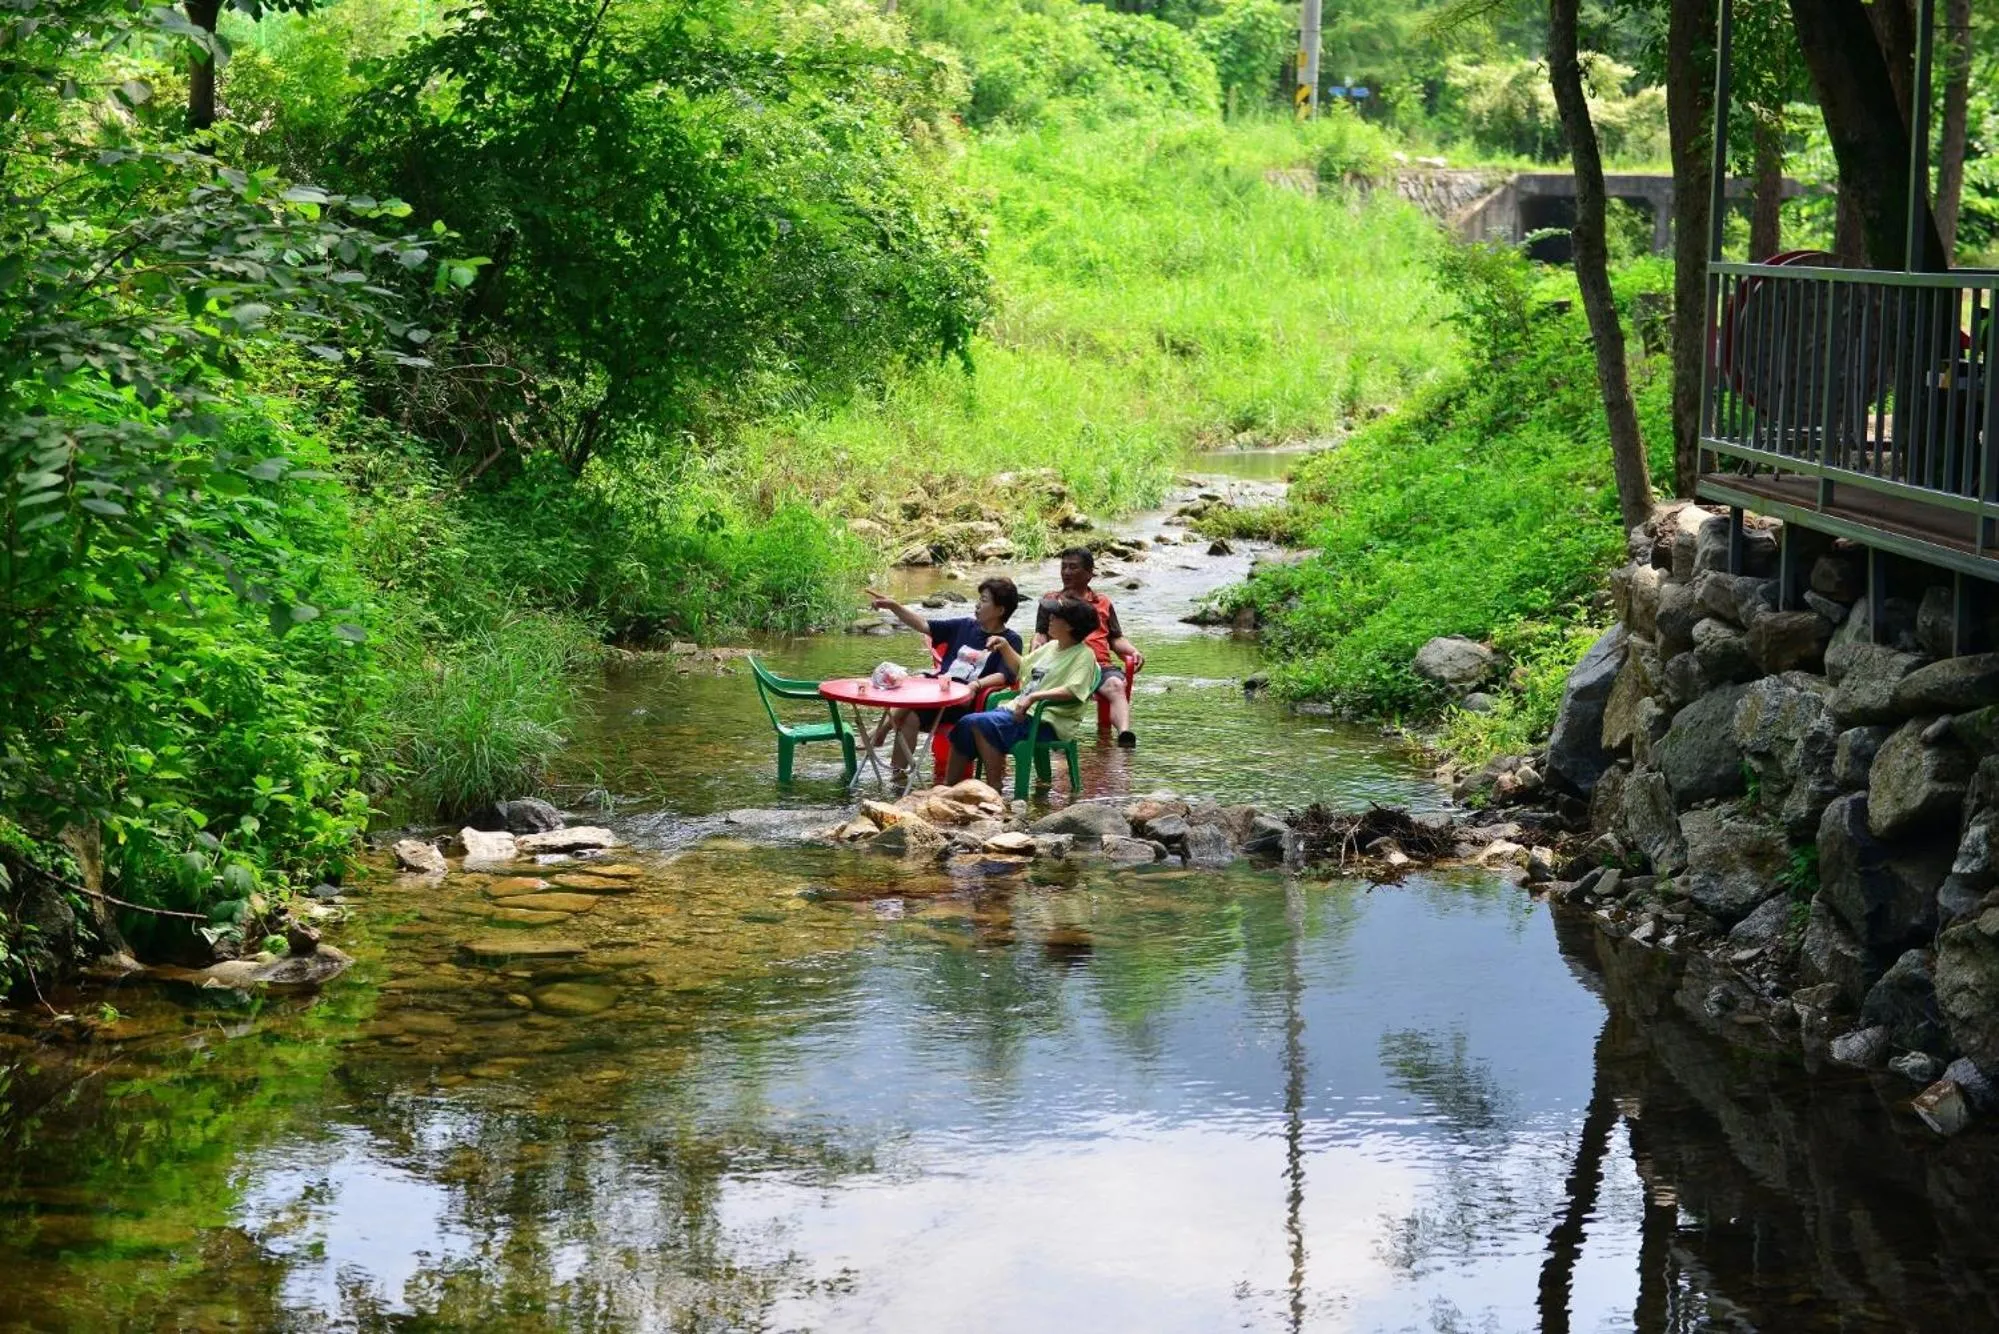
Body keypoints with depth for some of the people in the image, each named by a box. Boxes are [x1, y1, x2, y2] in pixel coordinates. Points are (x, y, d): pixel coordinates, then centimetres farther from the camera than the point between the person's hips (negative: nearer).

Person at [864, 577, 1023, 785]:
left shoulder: (1010, 641, 2)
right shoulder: (964, 626, 18)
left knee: (911, 717, -28)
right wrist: (893, 606, 5)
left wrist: (978, 684, -30)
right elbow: (923, 625, 16)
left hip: (965, 701, -5)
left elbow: (1004, 676, -12)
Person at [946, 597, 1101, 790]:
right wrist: (1004, 647, 18)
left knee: (982, 723, -29)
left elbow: (1073, 691, -25)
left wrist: (1034, 696, -34)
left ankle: (995, 789, -25)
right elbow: (1021, 668, 35)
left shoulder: (1084, 655, -8)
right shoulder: (1051, 647, 18)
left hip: (1046, 721, -9)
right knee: (965, 725, -5)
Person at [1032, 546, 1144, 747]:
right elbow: (1041, 635, 16)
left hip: (1101, 664, 1)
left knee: (1116, 686, -34)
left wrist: (1133, 651, 6)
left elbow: (1116, 639, 27)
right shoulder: (1051, 601, 26)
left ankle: (1124, 734, -57)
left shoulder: (1103, 603, 30)